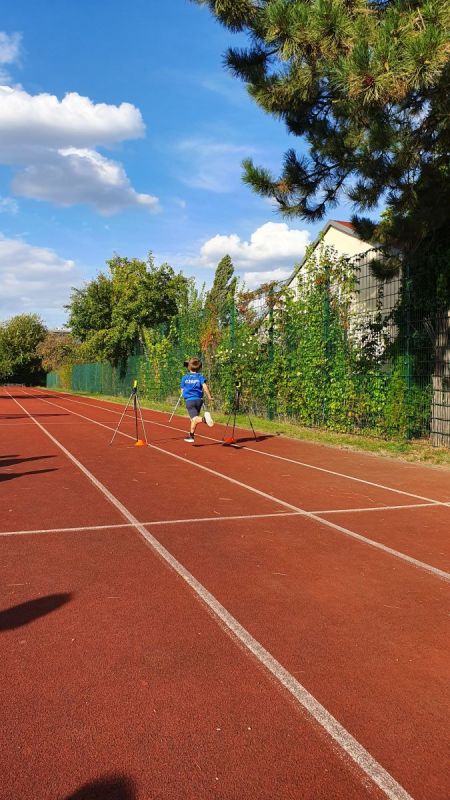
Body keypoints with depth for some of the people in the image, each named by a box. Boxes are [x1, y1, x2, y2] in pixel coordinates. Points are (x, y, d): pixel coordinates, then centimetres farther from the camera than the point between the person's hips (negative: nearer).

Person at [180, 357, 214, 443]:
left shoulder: (184, 377, 6)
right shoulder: (200, 376, 3)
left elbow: (182, 390, 11)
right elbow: (205, 386, -12)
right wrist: (209, 396, -6)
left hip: (189, 400, -2)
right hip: (199, 400, 2)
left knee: (195, 418, -16)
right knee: (194, 418, 20)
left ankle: (204, 419, -49)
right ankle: (191, 436, 30)